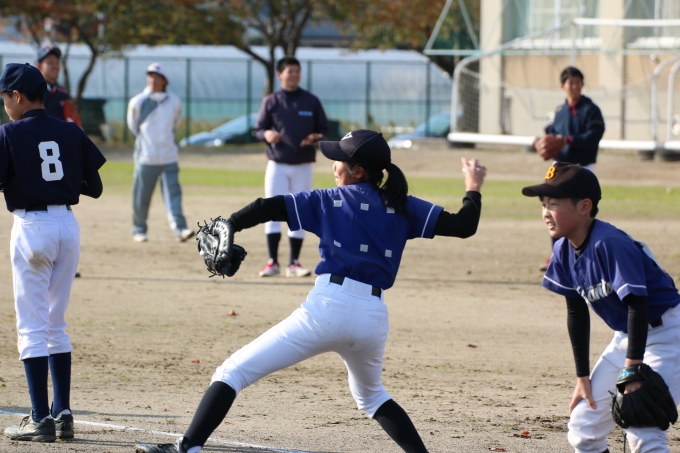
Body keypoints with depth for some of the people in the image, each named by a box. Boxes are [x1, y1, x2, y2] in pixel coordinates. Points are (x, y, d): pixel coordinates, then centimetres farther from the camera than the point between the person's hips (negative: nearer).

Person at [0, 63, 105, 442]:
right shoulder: (71, 133, 7)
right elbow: (95, 188, 8)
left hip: (32, 227, -5)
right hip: (68, 226, 5)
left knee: (32, 327, -1)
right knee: (56, 325, 15)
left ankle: (41, 420, -5)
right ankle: (63, 413, 13)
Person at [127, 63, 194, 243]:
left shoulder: (174, 102, 3)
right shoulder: (138, 102, -3)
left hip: (169, 158, 1)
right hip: (146, 158, -1)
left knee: (173, 193, -9)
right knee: (141, 196, 3)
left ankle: (179, 229, -17)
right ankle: (139, 230, 18)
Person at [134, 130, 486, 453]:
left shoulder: (331, 201, 10)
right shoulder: (403, 208, 14)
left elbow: (270, 207, 0)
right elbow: (464, 226, 12)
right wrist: (473, 189, 28)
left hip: (328, 307, -4)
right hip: (374, 316, 4)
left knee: (232, 373, -2)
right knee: (370, 396, 34)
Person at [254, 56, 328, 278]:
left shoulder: (311, 101, 4)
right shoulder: (271, 101, 3)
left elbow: (324, 129, 8)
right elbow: (259, 129, 4)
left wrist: (315, 138, -15)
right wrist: (266, 135, -19)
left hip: (303, 166, 1)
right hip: (277, 165, -1)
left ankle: (294, 263, 8)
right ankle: (273, 262, -4)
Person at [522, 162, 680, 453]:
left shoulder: (608, 244, -27)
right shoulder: (564, 251, -2)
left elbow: (637, 305, -29)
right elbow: (577, 312, 7)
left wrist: (633, 370, -31)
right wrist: (582, 377, 6)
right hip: (625, 336, 9)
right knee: (583, 425, 8)